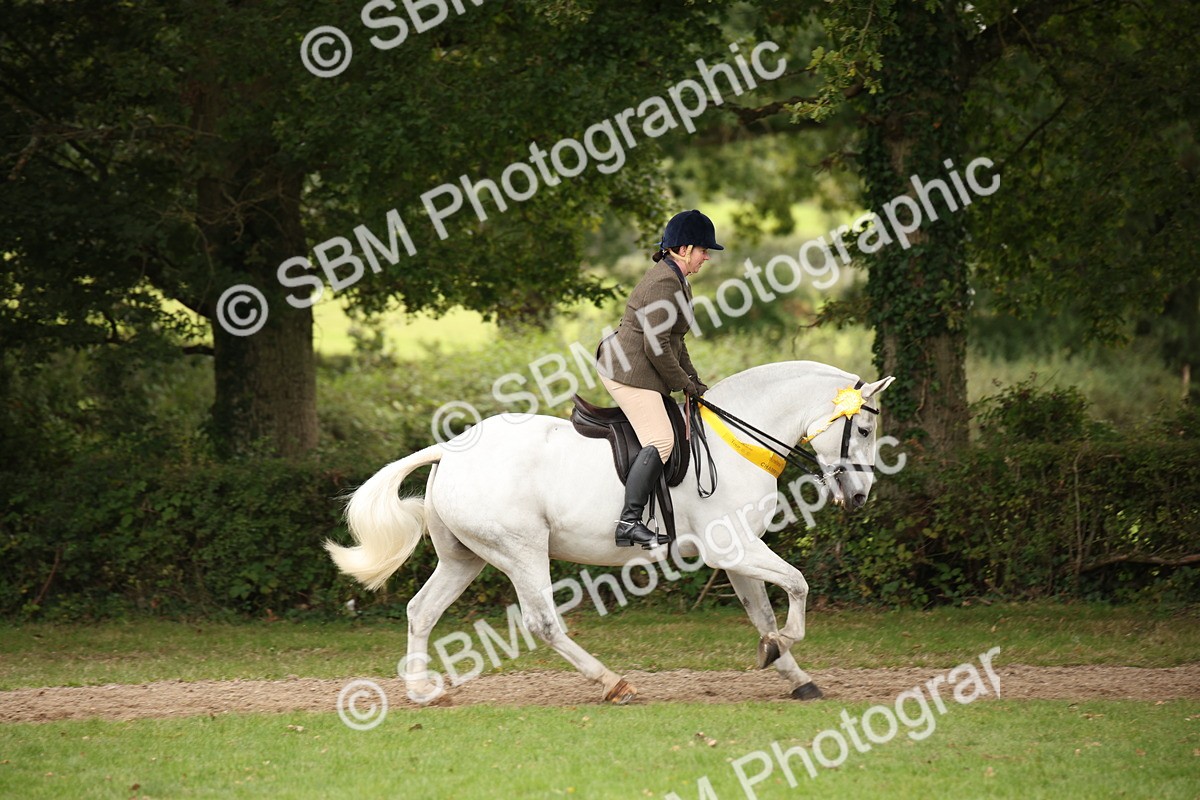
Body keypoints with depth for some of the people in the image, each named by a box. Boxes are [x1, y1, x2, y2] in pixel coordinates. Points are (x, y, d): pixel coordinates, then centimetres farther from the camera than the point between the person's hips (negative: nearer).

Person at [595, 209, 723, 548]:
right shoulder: (664, 283, -18)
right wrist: (685, 384, -10)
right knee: (661, 440, -22)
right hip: (628, 371, -11)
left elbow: (674, 341, 24)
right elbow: (657, 347, -21)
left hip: (630, 368, 12)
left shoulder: (676, 280, 17)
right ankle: (629, 521, -29)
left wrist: (693, 381, 17)